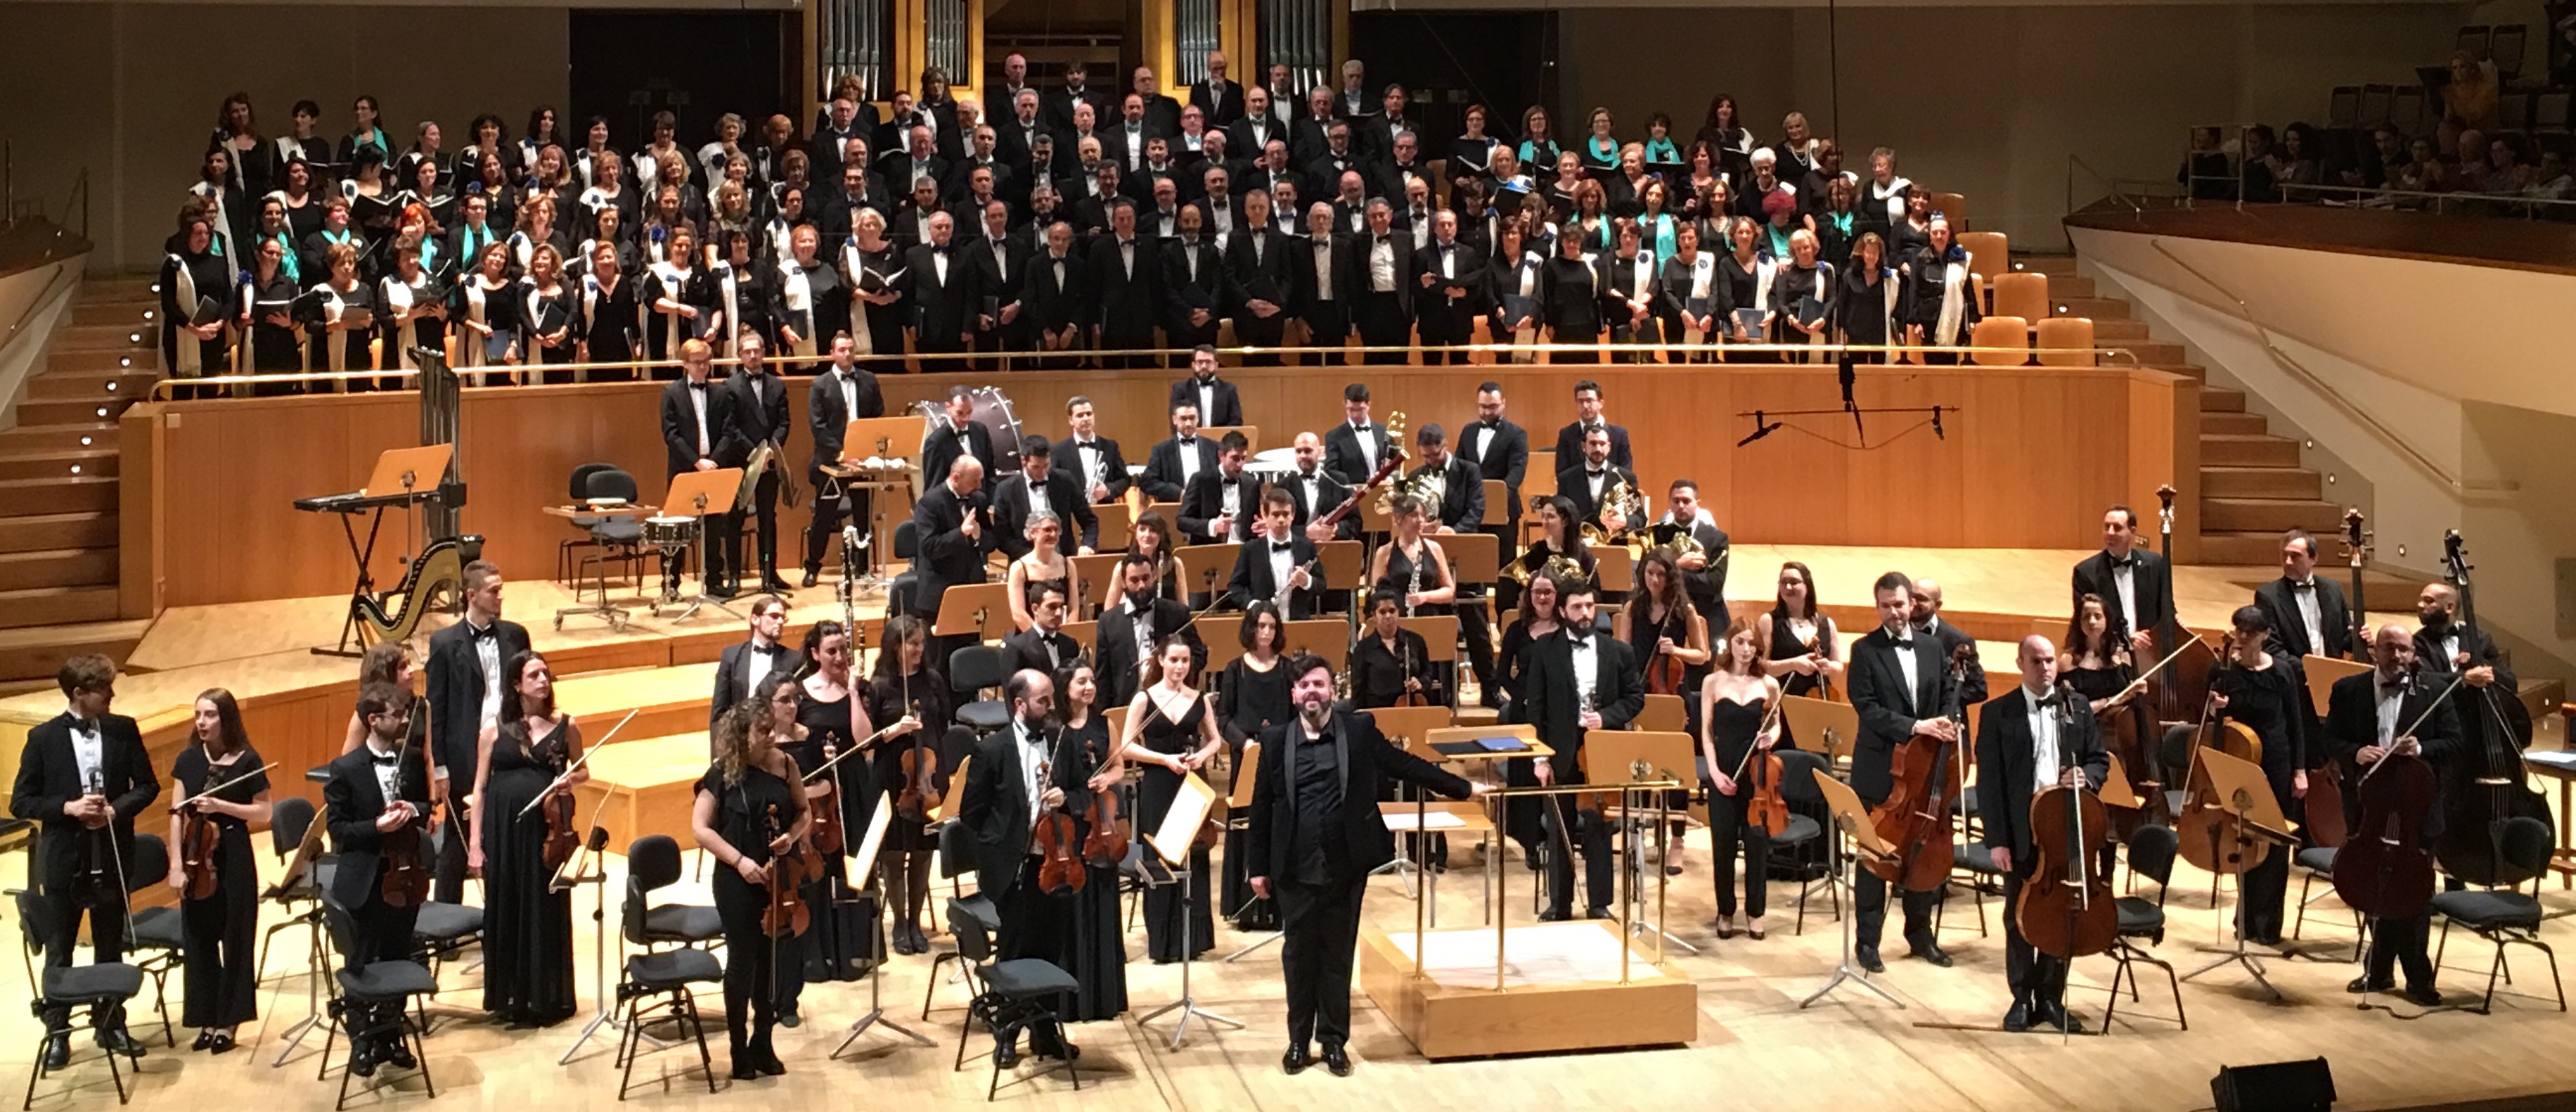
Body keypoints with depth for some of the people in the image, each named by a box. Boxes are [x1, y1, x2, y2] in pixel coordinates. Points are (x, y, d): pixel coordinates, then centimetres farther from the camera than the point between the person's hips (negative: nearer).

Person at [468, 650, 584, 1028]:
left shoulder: (564, 726, 4)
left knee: (546, 911, 3)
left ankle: (547, 998, 15)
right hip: (503, 831, 0)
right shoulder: (495, 729, 2)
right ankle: (510, 999, 17)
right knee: (506, 911, 6)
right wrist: (475, 843, -1)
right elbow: (480, 787, 4)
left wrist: (571, 779, -8)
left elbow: (582, 772, 16)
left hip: (546, 829, 0)